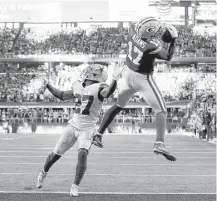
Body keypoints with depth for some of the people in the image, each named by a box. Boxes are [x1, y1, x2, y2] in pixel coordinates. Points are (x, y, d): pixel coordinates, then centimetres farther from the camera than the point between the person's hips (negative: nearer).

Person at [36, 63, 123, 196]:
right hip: (73, 126, 5)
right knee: (56, 154, 12)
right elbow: (62, 96, 20)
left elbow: (108, 92, -36)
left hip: (87, 130, -5)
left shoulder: (98, 89, -12)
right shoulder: (79, 88, 5)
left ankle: (75, 187, -15)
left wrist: (115, 79, -51)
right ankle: (44, 173, 40)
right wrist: (47, 85, 22)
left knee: (82, 154, -27)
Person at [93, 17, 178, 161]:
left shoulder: (132, 29, -16)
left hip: (128, 73, 6)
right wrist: (174, 40, -1)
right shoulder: (152, 46, -28)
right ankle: (160, 144, -15)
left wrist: (162, 30, 2)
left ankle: (98, 135, 28)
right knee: (161, 111, 1)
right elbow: (168, 57, -10)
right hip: (143, 78, -6)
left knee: (118, 106, 25)